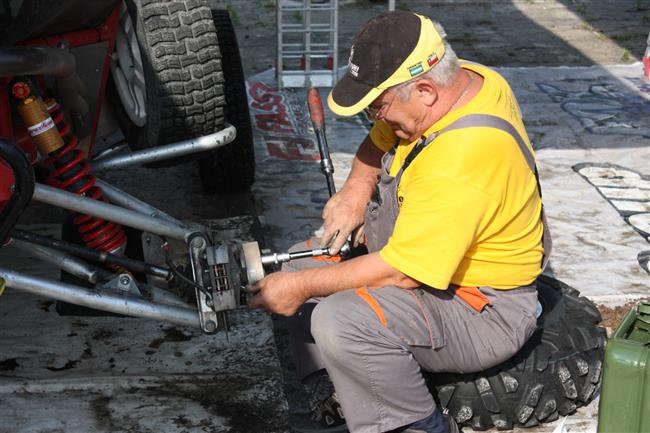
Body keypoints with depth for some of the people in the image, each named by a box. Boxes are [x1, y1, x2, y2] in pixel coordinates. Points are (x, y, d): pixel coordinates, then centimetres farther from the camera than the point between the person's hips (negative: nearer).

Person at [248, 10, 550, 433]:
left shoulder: (461, 160, -34)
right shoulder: (466, 78, -4)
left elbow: (402, 271, -29)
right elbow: (379, 141, 15)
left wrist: (302, 287, -19)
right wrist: (357, 188, -4)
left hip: (481, 310, -10)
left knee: (339, 322, -31)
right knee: (303, 261, 10)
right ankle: (335, 396, 9)